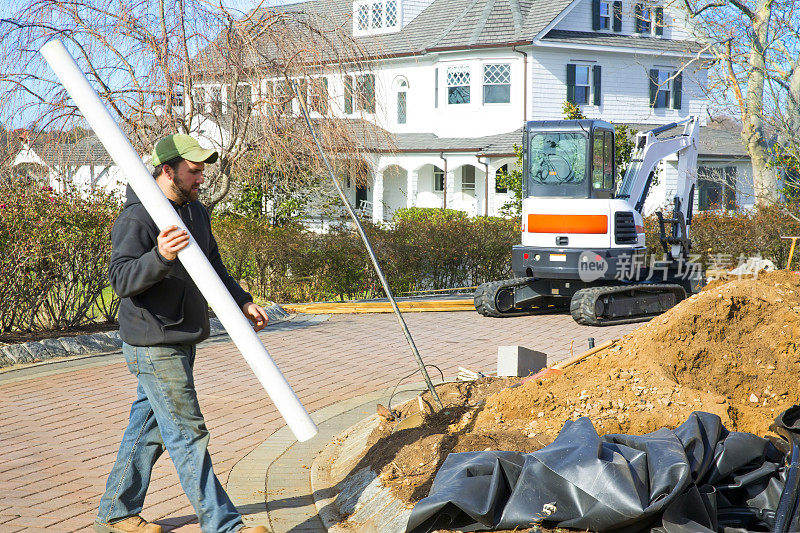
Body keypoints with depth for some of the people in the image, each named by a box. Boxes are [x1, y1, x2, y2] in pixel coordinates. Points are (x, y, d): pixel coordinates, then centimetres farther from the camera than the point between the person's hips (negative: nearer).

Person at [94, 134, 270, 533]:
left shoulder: (196, 212, 13)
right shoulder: (136, 218, -17)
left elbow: (214, 268, 22)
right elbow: (121, 279, -27)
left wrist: (243, 302, 10)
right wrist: (160, 256, -44)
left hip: (181, 342, 9)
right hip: (154, 346, -9)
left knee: (149, 428, 17)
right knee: (187, 434, -5)